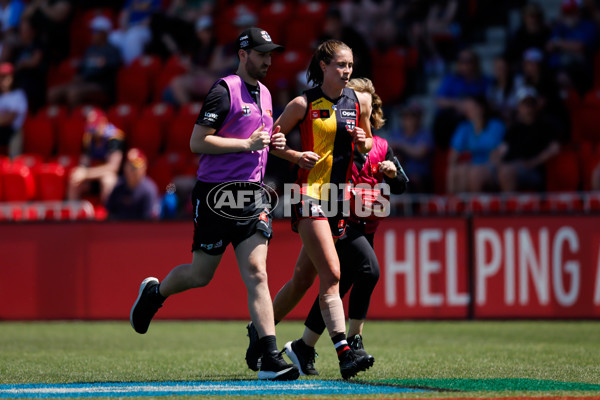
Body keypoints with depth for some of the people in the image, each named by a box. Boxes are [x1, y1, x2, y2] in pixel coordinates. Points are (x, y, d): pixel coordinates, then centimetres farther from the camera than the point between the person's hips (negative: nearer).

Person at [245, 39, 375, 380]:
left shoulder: (360, 101, 9)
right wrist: (296, 156, -12)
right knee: (331, 274, -18)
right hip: (309, 194, -6)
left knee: (303, 278, 12)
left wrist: (364, 142, -1)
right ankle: (344, 353, -25)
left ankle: (260, 331, 32)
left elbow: (368, 144, 22)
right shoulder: (304, 104, -4)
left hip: (338, 197, 6)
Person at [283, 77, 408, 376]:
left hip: (366, 226, 6)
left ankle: (303, 347, 20)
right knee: (369, 270, -26)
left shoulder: (380, 146, 13)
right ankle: (354, 339, -14)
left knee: (339, 287, 8)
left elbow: (400, 187, 14)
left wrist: (393, 173, -7)